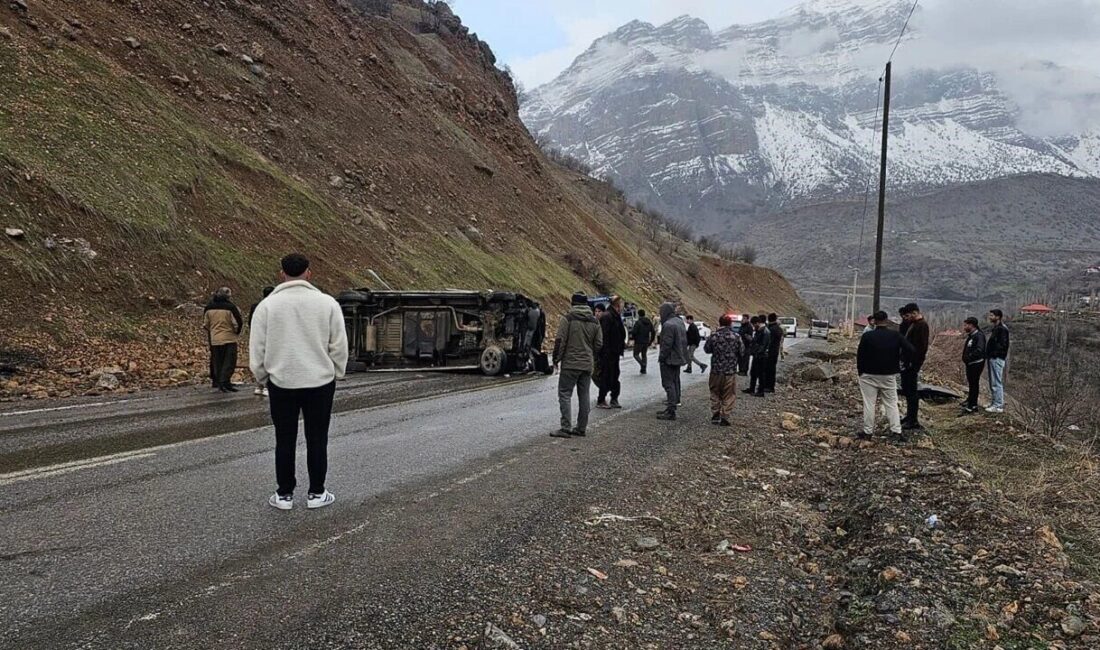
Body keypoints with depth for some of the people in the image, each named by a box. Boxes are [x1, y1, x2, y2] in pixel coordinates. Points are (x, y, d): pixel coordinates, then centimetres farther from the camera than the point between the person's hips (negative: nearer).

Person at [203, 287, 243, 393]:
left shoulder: (209, 307, 4)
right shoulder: (230, 307, -12)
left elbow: (205, 324, 10)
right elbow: (237, 323, -11)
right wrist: (237, 332, 8)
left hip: (214, 339, 5)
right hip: (229, 339, -5)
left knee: (217, 361, 14)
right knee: (229, 362, -2)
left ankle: (216, 381, 19)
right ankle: (224, 383, -12)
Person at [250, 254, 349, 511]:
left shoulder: (267, 305, -4)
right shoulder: (327, 303, -4)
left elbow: (257, 350, -1)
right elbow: (339, 347, -2)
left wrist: (264, 378, 13)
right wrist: (334, 375, 12)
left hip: (281, 383, 0)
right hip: (320, 383, 0)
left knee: (285, 441, 10)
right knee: (317, 440, 9)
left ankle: (284, 495, 17)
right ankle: (316, 494, 15)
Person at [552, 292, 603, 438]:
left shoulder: (568, 318, -9)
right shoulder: (594, 321, 9)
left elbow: (560, 340, -12)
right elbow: (599, 344, 10)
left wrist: (556, 359, -2)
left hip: (570, 364, -6)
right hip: (587, 365, 6)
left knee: (565, 394, -2)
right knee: (584, 396, 11)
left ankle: (566, 428, -8)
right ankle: (582, 428, 15)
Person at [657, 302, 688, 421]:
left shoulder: (668, 325, -20)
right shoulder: (680, 322, 12)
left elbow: (666, 344, -22)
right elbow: (684, 341, 18)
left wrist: (661, 357, -13)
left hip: (669, 359, -10)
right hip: (678, 358, 10)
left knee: (668, 384, -6)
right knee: (675, 382, 16)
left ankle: (671, 411, -6)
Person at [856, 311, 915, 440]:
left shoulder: (867, 336, -10)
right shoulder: (896, 335, -6)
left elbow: (860, 356, -6)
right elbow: (910, 350, -12)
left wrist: (860, 372, 7)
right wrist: (898, 358, 5)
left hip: (869, 376, -1)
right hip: (889, 376, 2)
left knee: (869, 404, 5)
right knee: (891, 403, 12)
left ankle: (868, 431, 8)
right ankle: (897, 430, 9)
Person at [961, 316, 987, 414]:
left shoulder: (979, 335, -17)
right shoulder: (971, 335, 14)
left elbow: (979, 350, -29)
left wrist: (968, 358, -24)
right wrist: (965, 358, 9)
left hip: (976, 364, -10)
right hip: (970, 364, 10)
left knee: (973, 384, -5)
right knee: (972, 383, 18)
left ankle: (971, 406, -1)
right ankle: (973, 404, 29)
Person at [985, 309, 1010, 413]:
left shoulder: (1002, 329, -16)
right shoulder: (995, 328, 16)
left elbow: (1003, 345, -21)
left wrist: (994, 354, -19)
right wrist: (988, 354, 12)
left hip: (997, 358, -10)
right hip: (992, 358, 10)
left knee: (997, 382, -7)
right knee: (993, 382, 16)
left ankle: (999, 406, -3)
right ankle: (994, 402, 25)